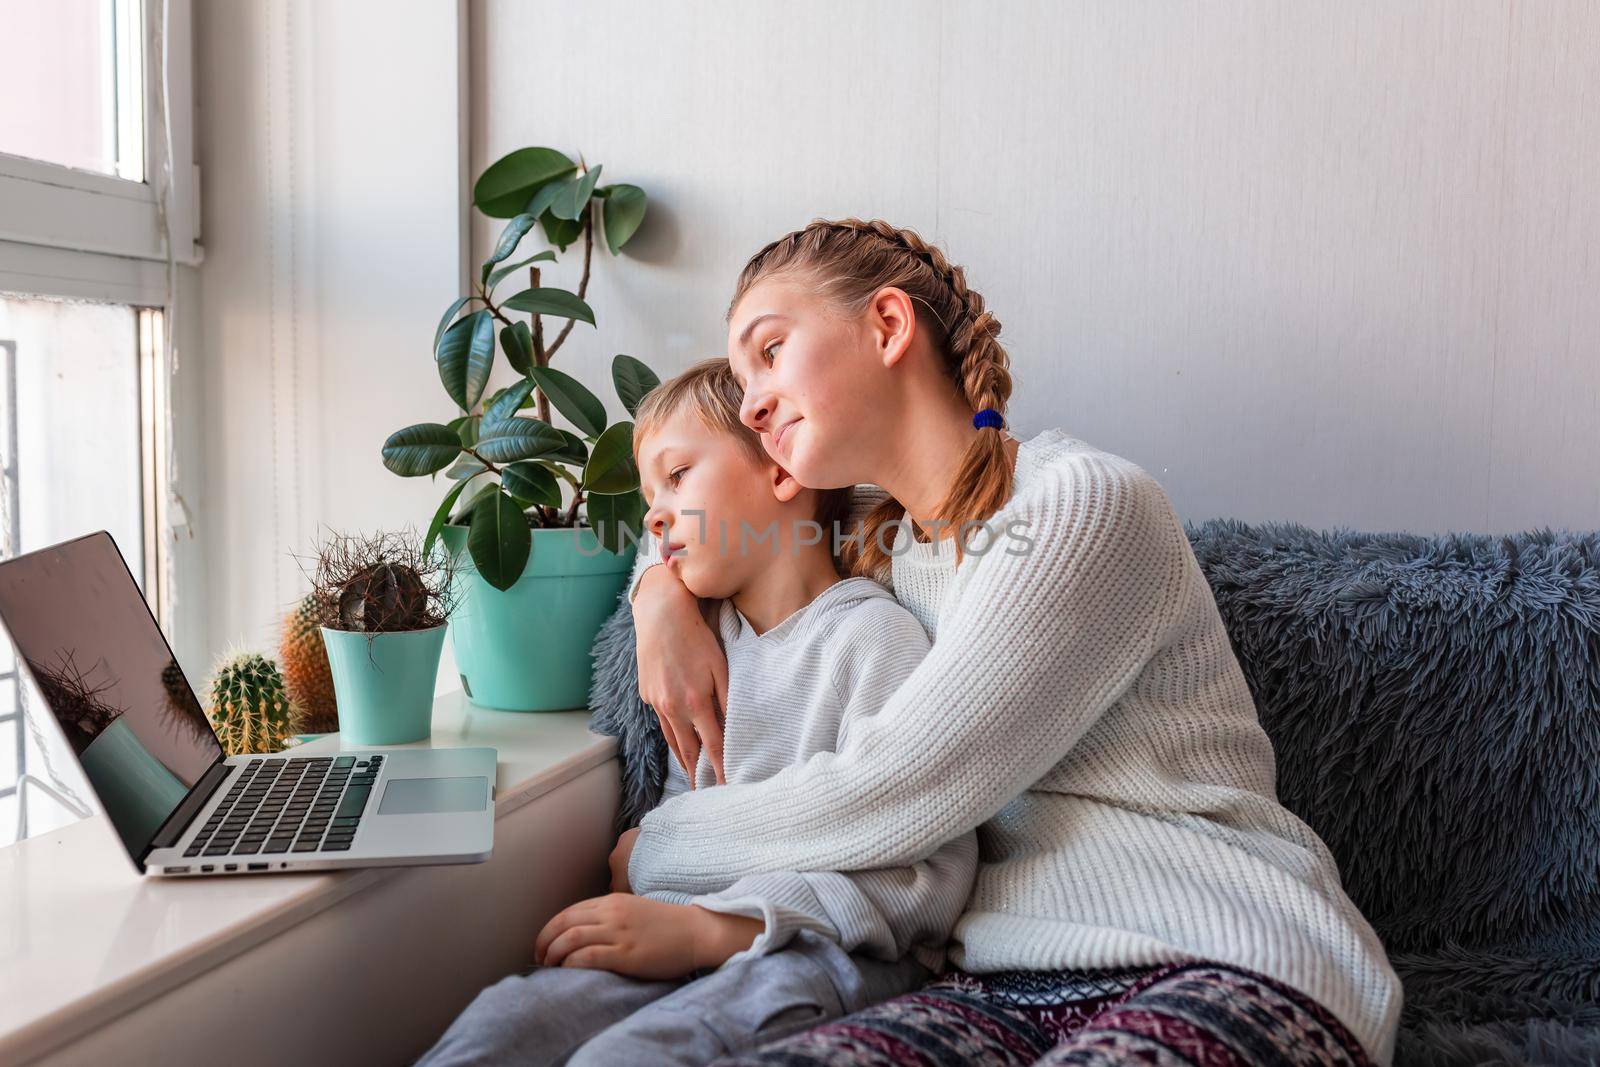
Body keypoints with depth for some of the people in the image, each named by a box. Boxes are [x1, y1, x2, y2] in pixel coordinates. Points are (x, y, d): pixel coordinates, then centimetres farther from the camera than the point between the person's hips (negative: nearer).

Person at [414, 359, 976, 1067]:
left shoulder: (872, 635, -7)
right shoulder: (707, 635, 17)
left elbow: (925, 874, -16)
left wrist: (702, 929, -22)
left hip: (839, 950, -6)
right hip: (701, 930, 6)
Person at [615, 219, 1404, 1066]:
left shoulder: (1086, 507, -8)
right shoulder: (882, 549, 16)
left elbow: (886, 795, -12)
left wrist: (654, 848, 2)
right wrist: (662, 593, 13)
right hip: (1008, 981, 5)